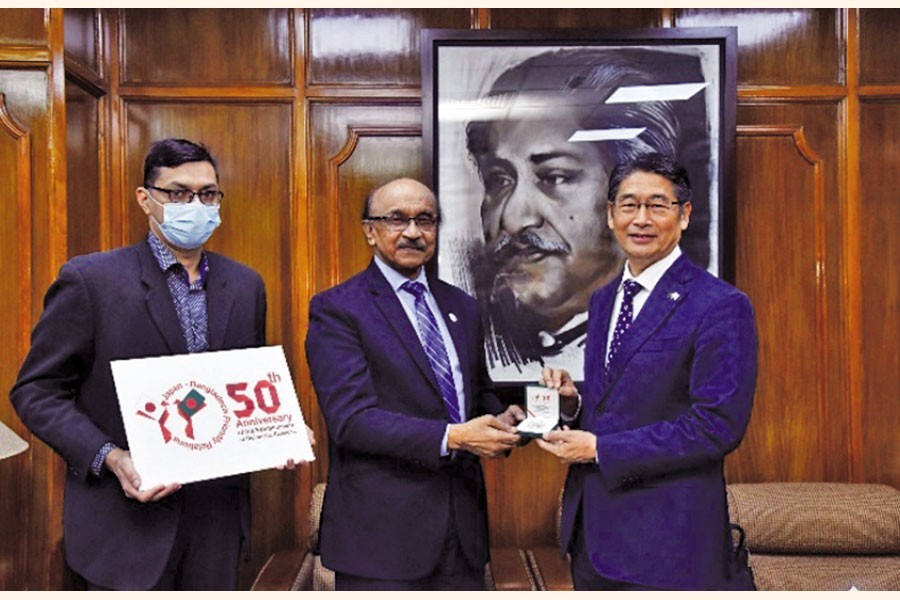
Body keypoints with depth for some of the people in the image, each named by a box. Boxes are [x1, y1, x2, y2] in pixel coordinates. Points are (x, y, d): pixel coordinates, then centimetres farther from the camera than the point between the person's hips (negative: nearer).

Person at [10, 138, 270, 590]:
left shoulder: (246, 285, 7)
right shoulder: (89, 280, -8)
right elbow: (36, 391, -6)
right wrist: (111, 459, -19)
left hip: (219, 515, 4)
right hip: (128, 519, -4)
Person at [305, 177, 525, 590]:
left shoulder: (462, 306, 12)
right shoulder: (336, 309, -8)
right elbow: (352, 418, -17)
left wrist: (500, 418, -2)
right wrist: (451, 437, -24)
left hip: (462, 521, 6)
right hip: (382, 529, -5)